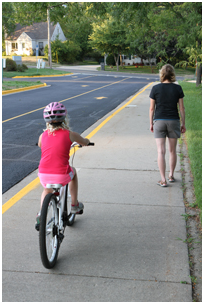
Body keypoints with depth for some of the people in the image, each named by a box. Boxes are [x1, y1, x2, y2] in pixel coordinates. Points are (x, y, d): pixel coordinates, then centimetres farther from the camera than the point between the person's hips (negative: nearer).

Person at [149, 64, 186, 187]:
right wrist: (183, 124, 7)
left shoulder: (155, 88, -5)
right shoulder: (178, 88, -3)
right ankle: (171, 175, 28)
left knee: (161, 151, -1)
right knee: (173, 150, 16)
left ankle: (163, 180, -3)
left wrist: (151, 123, 8)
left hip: (159, 121, -1)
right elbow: (181, 108, -1)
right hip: (174, 121, 1)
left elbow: (152, 108, -2)